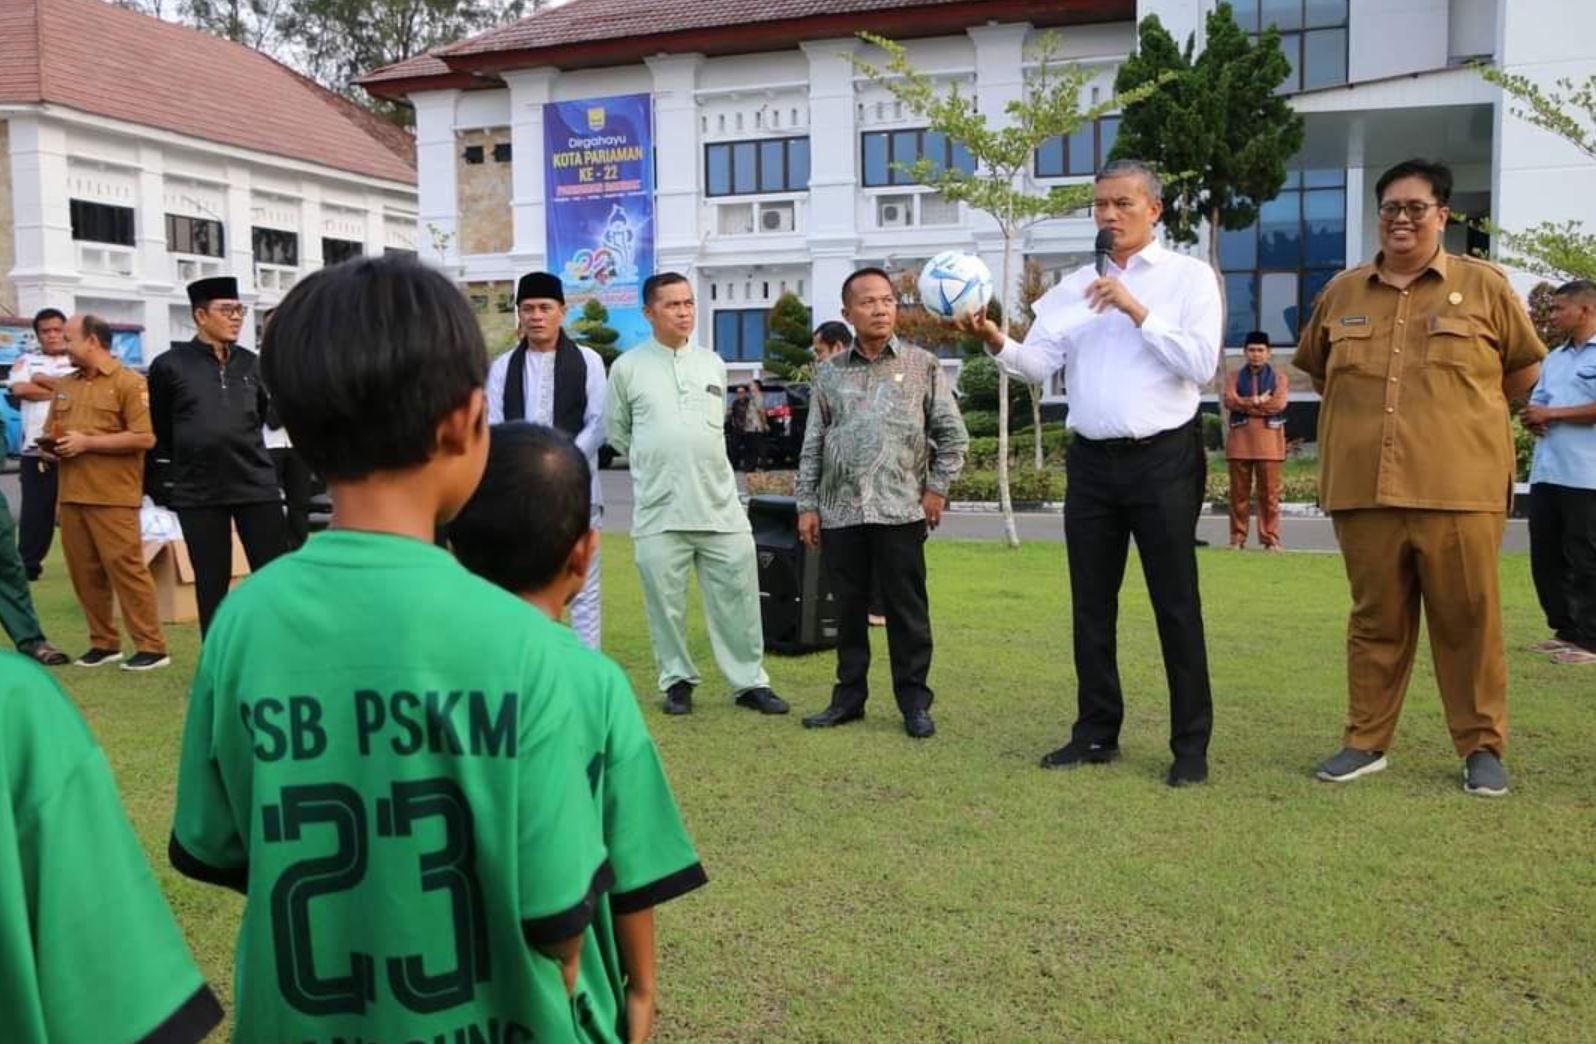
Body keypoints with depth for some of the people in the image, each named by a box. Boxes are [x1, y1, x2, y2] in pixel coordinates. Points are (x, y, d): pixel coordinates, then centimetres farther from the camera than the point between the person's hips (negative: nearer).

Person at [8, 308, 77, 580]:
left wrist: (43, 380, -5)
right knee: (36, 511, 6)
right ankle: (28, 564, 15)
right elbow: (20, 388, -7)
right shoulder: (26, 360, 13)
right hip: (36, 450, 1)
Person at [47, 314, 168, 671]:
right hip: (71, 495, 7)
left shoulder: (129, 383, -5)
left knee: (126, 568, -7)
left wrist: (86, 442, -14)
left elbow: (144, 437, -14)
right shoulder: (65, 386, 17)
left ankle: (152, 647, -2)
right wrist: (50, 445, 2)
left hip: (113, 497, -7)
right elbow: (51, 430, 27)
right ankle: (103, 643, 19)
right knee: (84, 573, 8)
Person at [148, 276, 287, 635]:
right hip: (199, 492, -2)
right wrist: (190, 457, 12)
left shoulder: (250, 363, 7)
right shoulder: (170, 365, -2)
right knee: (211, 585, 7)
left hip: (257, 483, 2)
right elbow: (158, 430, 9)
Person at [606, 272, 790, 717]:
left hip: (719, 503, 2)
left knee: (738, 596, 4)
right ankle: (677, 680, 22)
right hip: (659, 510, -2)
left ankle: (751, 681, 15)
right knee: (666, 603, 6)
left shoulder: (713, 364, 10)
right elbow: (617, 433, 12)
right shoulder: (628, 367, 1)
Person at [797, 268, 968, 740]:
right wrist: (807, 504, 5)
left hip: (900, 510, -2)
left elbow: (952, 434, 6)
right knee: (848, 609, 9)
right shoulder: (830, 373, 10)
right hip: (840, 510, 2)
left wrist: (937, 488, -1)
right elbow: (812, 445, 10)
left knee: (907, 609, 2)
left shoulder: (922, 365, 4)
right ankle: (849, 696, 21)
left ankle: (914, 702, 13)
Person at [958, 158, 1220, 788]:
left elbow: (1201, 364, -11)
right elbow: (1038, 364, -1)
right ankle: (1097, 733, 23)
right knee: (1091, 604, 10)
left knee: (1176, 605, 1)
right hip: (1092, 460, 4)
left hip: (1163, 459, -4)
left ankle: (1191, 745, 12)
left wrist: (1137, 310, -15)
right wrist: (996, 341, -20)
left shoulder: (1189, 277, 1)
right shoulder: (1074, 287, 10)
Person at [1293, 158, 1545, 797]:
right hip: (1363, 490, 2)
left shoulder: (1483, 286, 4)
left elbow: (1525, 369, 13)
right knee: (1375, 620, 9)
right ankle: (1367, 742, 19)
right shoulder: (1342, 293, 11)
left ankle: (1482, 747, 16)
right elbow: (1314, 367, 24)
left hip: (1459, 491, -2)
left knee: (1468, 620, 3)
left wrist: (1466, 417, 13)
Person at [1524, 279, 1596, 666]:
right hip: (1546, 472, 8)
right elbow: (1536, 404, 21)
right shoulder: (1553, 359, 20)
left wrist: (1551, 414, -11)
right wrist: (1534, 420, -2)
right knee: (1545, 555, 9)